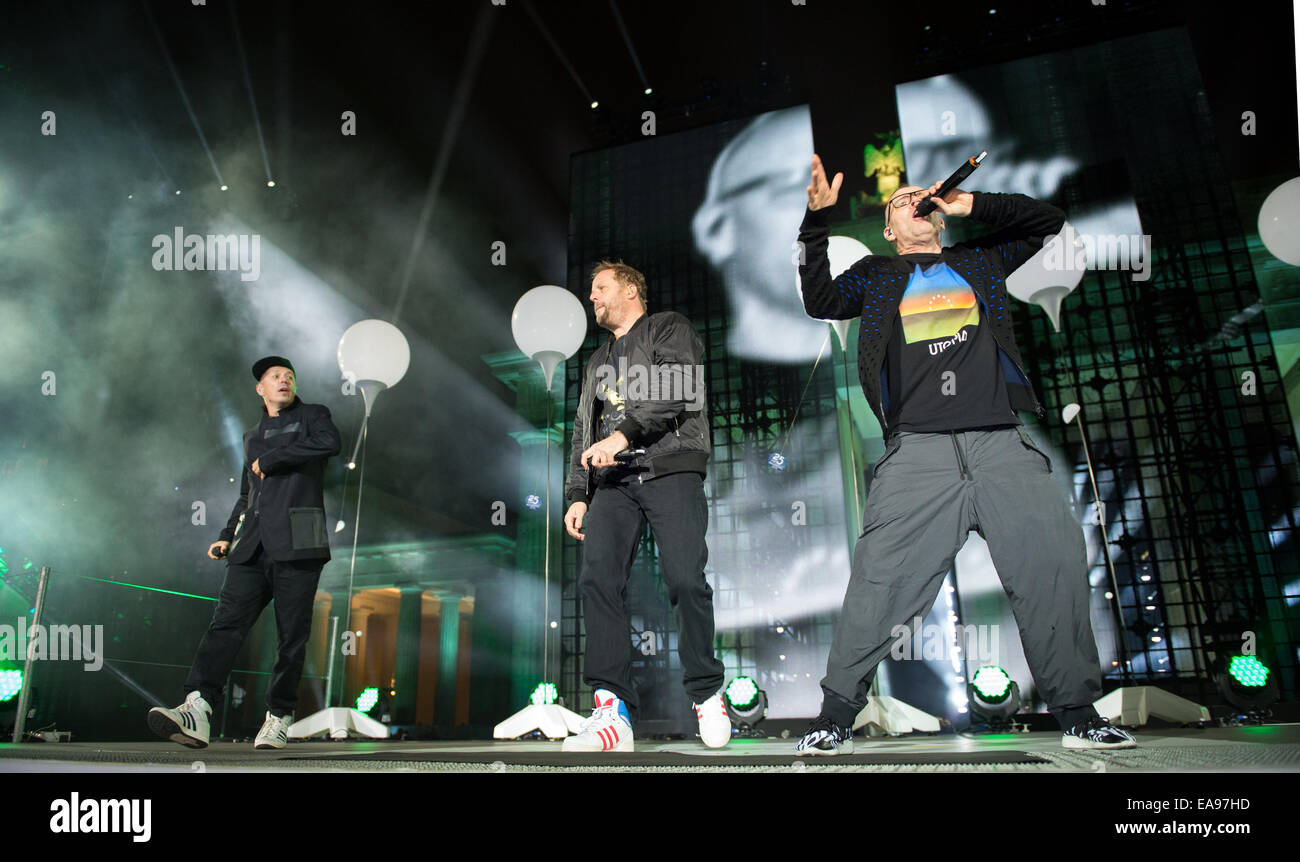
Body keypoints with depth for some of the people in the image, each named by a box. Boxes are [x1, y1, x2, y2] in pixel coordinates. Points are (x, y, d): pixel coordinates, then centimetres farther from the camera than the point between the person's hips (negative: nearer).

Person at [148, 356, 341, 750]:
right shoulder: (253, 437, 28)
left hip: (296, 544, -5)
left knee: (292, 635, -3)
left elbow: (329, 443, -13)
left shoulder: (312, 416, 12)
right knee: (226, 621, -11)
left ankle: (279, 717, 6)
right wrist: (227, 536, 18)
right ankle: (197, 708, -18)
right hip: (252, 548, 5)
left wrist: (270, 460, -6)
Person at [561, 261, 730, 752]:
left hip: (670, 470, -5)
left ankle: (706, 694, 3)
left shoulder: (670, 329, 13)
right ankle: (613, 710, -14)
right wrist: (578, 496, 13)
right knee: (597, 579, -15)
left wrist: (623, 434, -17)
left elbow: (679, 389, -7)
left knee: (685, 579, -16)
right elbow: (583, 434, 26)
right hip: (613, 481, 5)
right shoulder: (597, 363, 32)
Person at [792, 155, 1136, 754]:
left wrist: (971, 205, 18)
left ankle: (1078, 715, 13)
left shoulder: (979, 260, 26)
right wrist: (817, 218, -4)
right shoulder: (875, 275, 20)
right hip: (918, 450, -2)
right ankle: (835, 719, 1)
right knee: (878, 583, -10)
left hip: (1002, 444, 3)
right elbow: (822, 303, 4)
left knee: (1057, 567, -4)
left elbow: (1048, 220, 28)